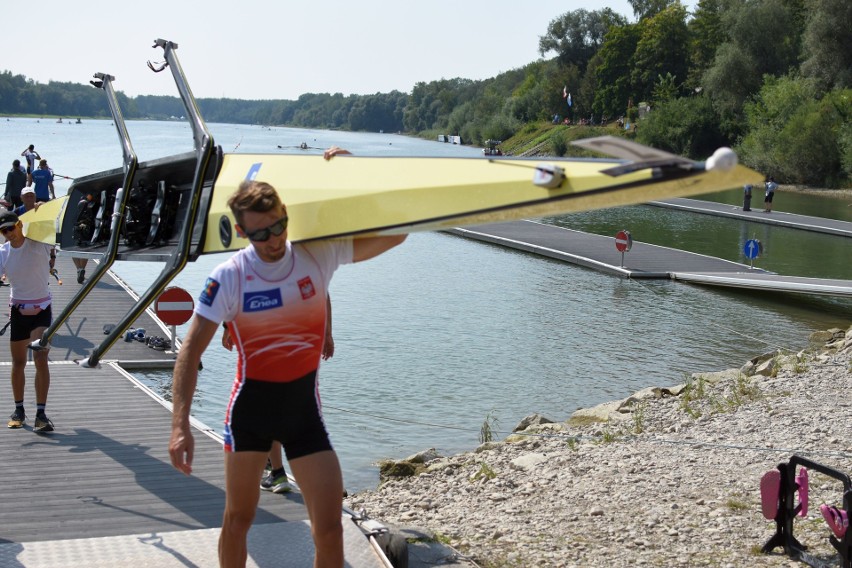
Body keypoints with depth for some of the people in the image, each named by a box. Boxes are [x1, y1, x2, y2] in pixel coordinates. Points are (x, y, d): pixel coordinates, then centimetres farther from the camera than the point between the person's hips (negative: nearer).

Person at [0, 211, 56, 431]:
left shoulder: (39, 243, -10)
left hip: (42, 309, -3)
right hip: (18, 310, 3)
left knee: (40, 359, -14)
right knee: (18, 363, 11)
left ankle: (41, 414, -12)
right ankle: (19, 410, 28)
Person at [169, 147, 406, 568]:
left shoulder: (319, 255, -9)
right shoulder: (229, 277, -14)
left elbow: (395, 232, -6)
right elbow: (191, 351, -13)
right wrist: (180, 425, -22)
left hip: (304, 407, 1)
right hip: (251, 407, -1)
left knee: (329, 529, -4)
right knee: (238, 518, 13)